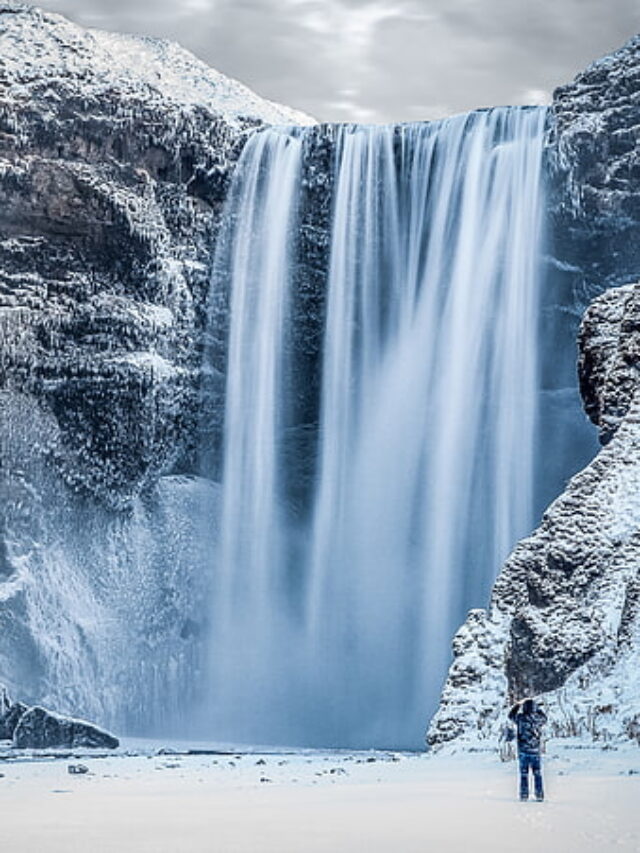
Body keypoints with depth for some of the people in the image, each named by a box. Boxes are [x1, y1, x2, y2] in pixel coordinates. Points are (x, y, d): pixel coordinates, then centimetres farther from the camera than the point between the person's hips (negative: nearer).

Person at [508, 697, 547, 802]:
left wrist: (518, 705, 21)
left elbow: (511, 715, 11)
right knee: (537, 773, 7)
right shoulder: (538, 719, -5)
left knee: (524, 774, 6)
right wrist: (538, 708, 25)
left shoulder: (520, 718, -10)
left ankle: (524, 794, 3)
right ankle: (539, 794, 1)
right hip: (535, 750, 1)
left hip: (523, 750, -1)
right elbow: (544, 718, 20)